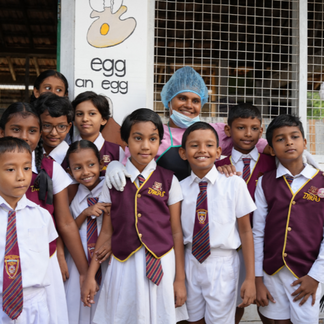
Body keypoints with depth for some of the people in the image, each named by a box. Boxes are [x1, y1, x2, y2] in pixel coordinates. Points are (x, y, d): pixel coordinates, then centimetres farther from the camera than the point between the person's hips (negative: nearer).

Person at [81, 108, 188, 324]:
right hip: (123, 266, 1)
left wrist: (180, 279, 1)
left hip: (161, 266, -1)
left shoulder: (168, 181, -2)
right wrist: (90, 276, 2)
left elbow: (176, 232, 0)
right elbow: (106, 231, 4)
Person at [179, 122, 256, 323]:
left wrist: (250, 278, -7)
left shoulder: (234, 184, -10)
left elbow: (245, 231, -7)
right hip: (190, 263, 3)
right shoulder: (180, 188, -2)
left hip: (222, 266, -3)